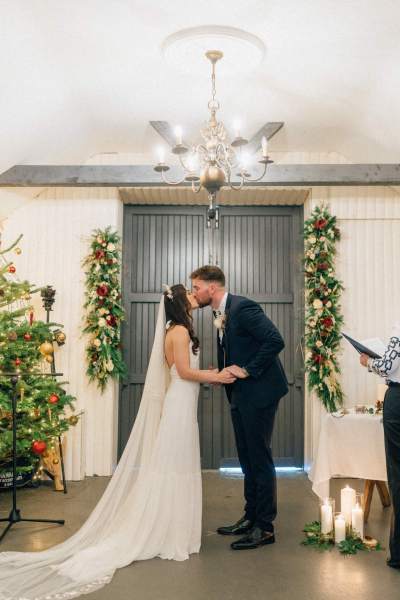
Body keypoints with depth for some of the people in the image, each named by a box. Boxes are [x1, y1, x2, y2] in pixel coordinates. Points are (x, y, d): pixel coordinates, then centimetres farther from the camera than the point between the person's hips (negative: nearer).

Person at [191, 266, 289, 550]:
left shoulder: (243, 307, -18)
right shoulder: (220, 314, 11)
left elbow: (275, 341, -24)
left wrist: (247, 370, -21)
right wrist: (222, 373, 4)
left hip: (258, 393, -9)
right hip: (240, 394, 10)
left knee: (260, 459, 0)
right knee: (247, 460, 17)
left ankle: (265, 527, 12)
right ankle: (251, 518, 30)